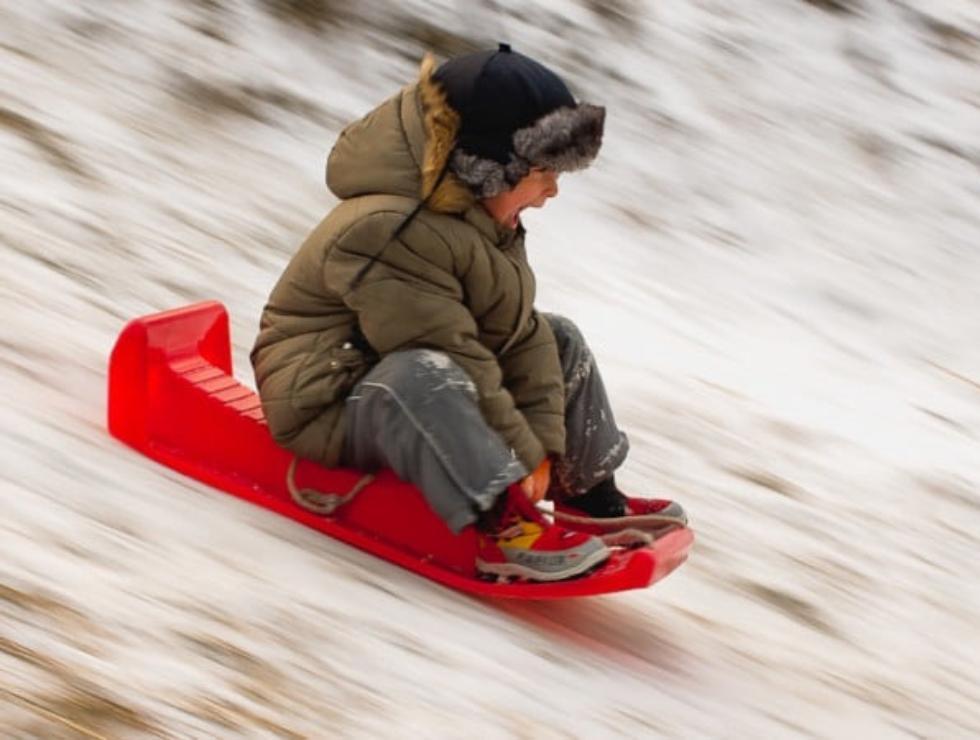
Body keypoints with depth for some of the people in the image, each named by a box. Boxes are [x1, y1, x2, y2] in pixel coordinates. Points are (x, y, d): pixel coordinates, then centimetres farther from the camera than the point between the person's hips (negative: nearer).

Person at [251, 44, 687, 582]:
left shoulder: (486, 219, 2)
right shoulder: (386, 235, -30)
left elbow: (518, 333, 0)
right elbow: (450, 360, -30)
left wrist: (545, 446, -9)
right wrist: (525, 455, -25)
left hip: (415, 398, 10)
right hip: (325, 405, -10)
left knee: (557, 342, 9)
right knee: (423, 376, -41)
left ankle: (590, 496, 10)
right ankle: (507, 530, -44)